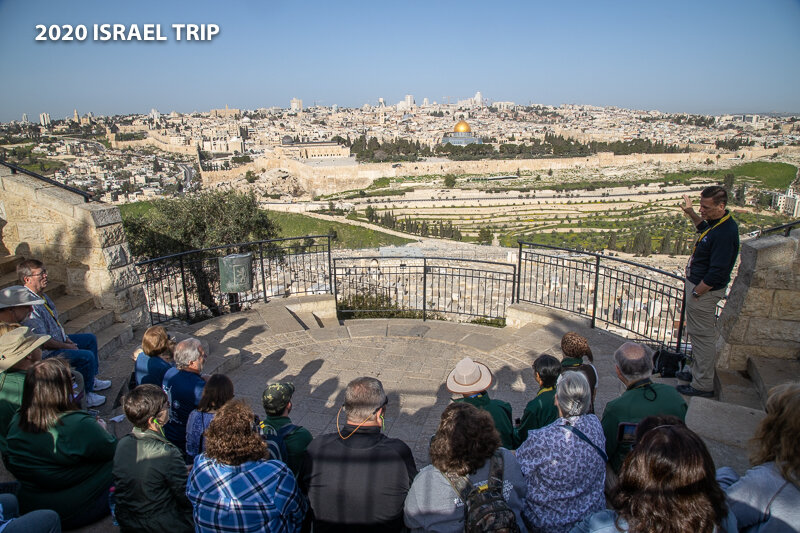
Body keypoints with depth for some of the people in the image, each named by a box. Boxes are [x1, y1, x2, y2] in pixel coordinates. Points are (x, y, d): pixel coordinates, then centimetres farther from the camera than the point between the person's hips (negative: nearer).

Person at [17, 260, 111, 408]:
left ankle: (92, 380, 30)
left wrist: (67, 339, 5)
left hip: (59, 340, 11)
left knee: (90, 339, 20)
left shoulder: (42, 296, 4)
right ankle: (86, 395, -1)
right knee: (87, 356, -20)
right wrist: (68, 346, -15)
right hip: (46, 353, -11)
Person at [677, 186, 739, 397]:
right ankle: (698, 372, 38)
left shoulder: (725, 233, -28)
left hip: (705, 290, -11)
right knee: (698, 333, 22)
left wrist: (696, 293, -19)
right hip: (698, 284, 11)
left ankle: (703, 385, 13)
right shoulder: (717, 222, 4)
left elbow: (717, 273, -28)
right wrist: (691, 214, 24)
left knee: (703, 336, 0)